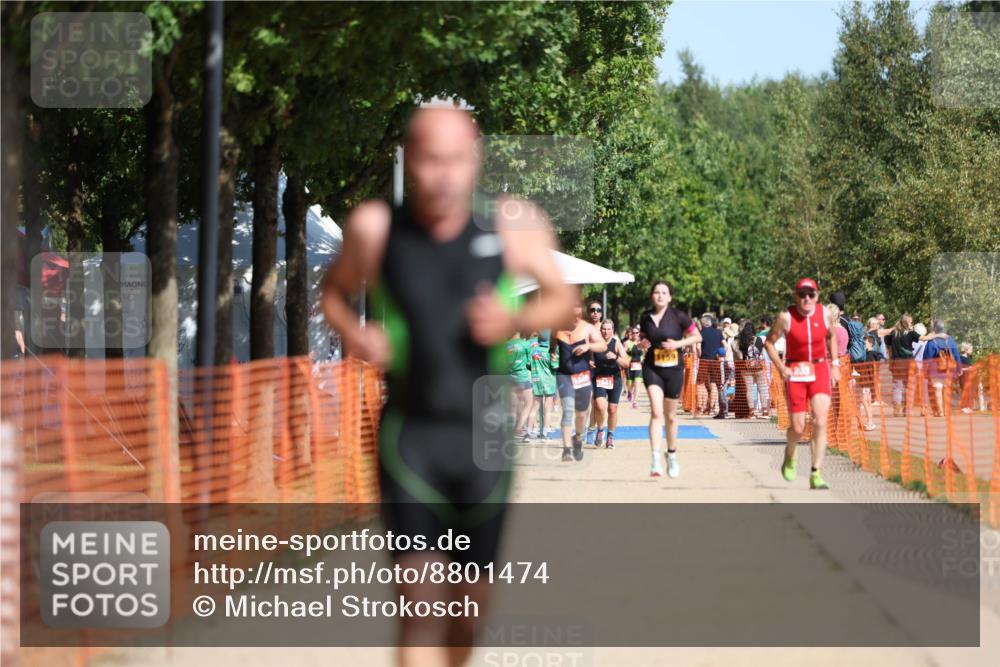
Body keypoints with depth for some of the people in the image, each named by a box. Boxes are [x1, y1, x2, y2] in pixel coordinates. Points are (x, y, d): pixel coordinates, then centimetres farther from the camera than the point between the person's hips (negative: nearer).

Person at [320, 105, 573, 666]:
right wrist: (353, 334, -8)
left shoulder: (514, 226, -5)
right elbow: (335, 290, 13)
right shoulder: (375, 228, -5)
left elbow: (563, 299, 8)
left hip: (485, 436, 2)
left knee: (472, 599, 13)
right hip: (410, 432, -2)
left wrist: (517, 320, -12)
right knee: (420, 603, -13)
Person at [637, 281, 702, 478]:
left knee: (670, 416, 12)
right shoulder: (646, 317, 3)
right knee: (656, 412, -17)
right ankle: (655, 461, -24)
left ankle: (672, 456, 34)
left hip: (673, 369, 0)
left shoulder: (678, 316, -5)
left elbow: (697, 337, 1)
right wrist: (642, 343, -4)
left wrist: (679, 343, -14)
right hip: (652, 368, 0)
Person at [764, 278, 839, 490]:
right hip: (795, 373, -1)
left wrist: (834, 363, 10)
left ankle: (816, 473, -12)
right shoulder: (786, 317, -11)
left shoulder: (825, 314, -3)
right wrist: (781, 368, -10)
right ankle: (790, 453, 35)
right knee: (798, 428, -1)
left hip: (820, 370, 1)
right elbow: (769, 342, -1)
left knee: (820, 421, -15)